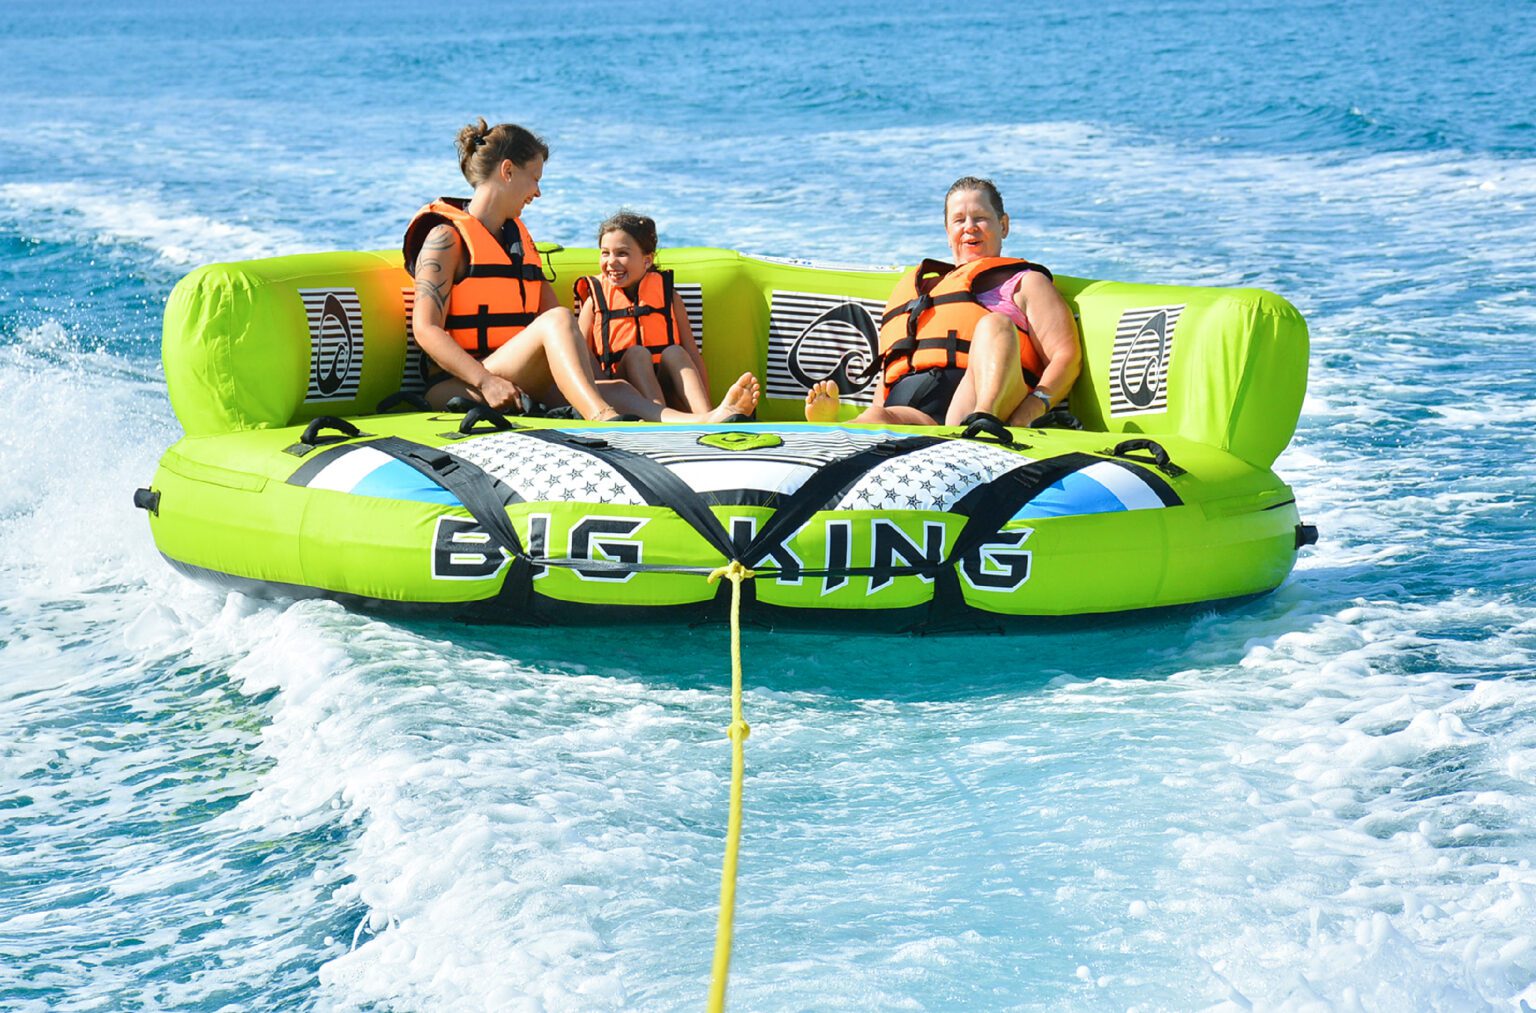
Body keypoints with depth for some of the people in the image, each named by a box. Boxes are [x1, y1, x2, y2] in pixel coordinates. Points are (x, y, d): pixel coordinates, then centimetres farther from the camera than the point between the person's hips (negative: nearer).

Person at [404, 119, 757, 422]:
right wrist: (486, 381, -26)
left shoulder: (518, 237, 23)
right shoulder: (447, 237, -2)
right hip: (458, 388, -7)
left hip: (524, 389, 7)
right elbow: (426, 329, -13)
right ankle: (603, 419, -52)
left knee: (615, 390, -22)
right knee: (557, 320, -29)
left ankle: (703, 421, -49)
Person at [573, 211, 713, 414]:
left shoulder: (668, 296, 11)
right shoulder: (595, 301, 8)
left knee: (674, 352, -25)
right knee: (636, 354, -26)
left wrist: (705, 409, -6)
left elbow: (693, 356, 7)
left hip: (667, 390, 1)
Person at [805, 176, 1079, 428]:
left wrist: (1034, 406, -13)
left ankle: (983, 421, -57)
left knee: (995, 323, -30)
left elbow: (1067, 356, 10)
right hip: (910, 410, 2)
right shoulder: (917, 287, 39)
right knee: (875, 419, -33)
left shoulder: (1024, 283, 26)